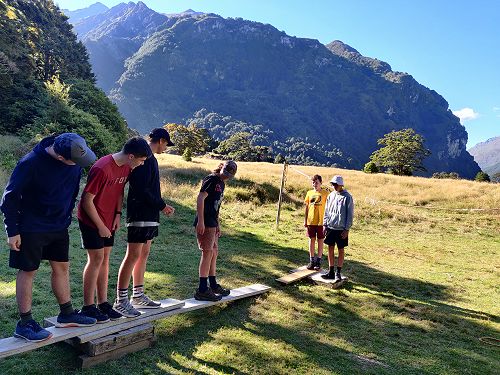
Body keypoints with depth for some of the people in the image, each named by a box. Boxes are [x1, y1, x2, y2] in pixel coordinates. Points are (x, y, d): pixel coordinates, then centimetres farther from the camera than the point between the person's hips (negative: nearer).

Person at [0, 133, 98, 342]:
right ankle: (24, 324, 16)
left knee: (62, 267, 12)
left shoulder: (75, 161, -8)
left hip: (60, 226, 6)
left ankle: (67, 314, 26)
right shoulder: (30, 163, -24)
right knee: (28, 271, 4)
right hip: (31, 228, -6)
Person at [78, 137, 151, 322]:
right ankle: (88, 307, 6)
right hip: (91, 220, -7)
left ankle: (103, 303, 18)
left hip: (108, 221, 8)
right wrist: (100, 226, -17)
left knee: (105, 259, 9)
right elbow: (87, 201, -22)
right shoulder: (102, 169, -26)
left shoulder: (126, 167, -1)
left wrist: (118, 214, 2)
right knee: (96, 259, -5)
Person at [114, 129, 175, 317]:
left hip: (150, 215, 10)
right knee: (133, 256, -6)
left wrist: (162, 205, 11)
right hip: (140, 215, -10)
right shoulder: (144, 158, -14)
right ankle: (121, 301, 1)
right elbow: (141, 190, -21)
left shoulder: (150, 159, 18)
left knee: (144, 254, 13)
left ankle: (138, 296, 23)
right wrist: (162, 205, -12)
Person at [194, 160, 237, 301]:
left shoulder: (221, 184, 17)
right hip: (204, 223, -10)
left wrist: (218, 224, 23)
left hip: (212, 223, 10)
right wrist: (200, 221, -23)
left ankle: (213, 285, 28)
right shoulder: (212, 179, -10)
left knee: (214, 253, 15)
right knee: (208, 252, -10)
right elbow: (200, 198, -18)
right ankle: (202, 290, -5)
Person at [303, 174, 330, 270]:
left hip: (321, 221, -3)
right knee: (312, 240, 10)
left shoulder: (325, 193, -3)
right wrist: (305, 220, 8)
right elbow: (307, 207, 11)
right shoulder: (309, 193, 7)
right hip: (310, 221, 3)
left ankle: (319, 261, 14)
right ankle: (312, 261, 19)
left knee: (320, 241, 5)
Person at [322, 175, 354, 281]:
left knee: (341, 250, 5)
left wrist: (346, 229, -11)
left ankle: (338, 273, 14)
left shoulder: (347, 197, -9)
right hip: (330, 228, 5)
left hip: (341, 229, -5)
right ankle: (331, 272, 20)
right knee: (330, 249, 9)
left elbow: (350, 214, -8)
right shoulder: (331, 195, 6)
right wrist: (325, 225, 6)